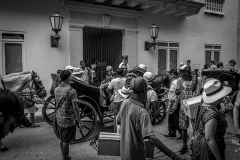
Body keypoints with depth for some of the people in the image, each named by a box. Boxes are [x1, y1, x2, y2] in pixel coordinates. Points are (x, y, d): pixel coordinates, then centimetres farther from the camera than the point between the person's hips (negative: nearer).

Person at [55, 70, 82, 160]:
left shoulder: (56, 90, 4)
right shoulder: (71, 91, -19)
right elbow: (75, 108, -20)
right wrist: (79, 121, -13)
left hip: (59, 119, 8)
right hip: (68, 120, -7)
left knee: (61, 140, 19)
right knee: (66, 141, 3)